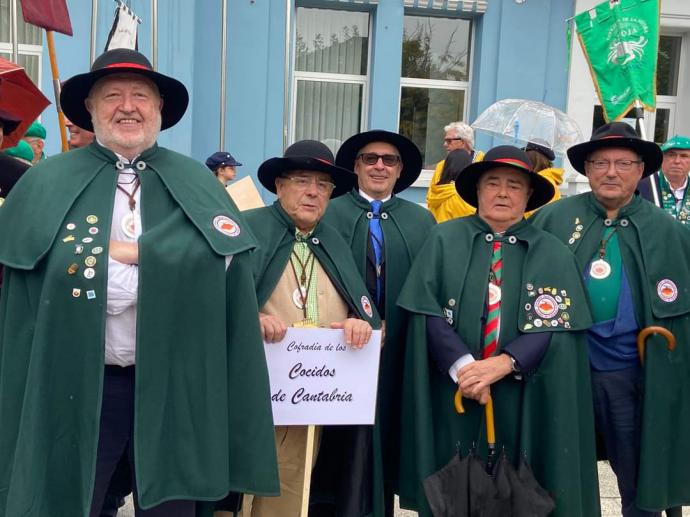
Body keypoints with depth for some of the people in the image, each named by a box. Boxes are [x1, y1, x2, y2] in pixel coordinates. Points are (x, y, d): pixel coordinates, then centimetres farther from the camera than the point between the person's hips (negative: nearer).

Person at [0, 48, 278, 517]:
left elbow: (223, 253, -9)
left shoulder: (195, 181, 6)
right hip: (76, 387, -1)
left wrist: (125, 250, -13)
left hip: (176, 386, 2)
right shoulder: (47, 182, 1)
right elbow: (78, 273, -12)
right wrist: (160, 262, -11)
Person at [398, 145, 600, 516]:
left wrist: (503, 364, -19)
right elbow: (426, 311, -6)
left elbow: (555, 326, -6)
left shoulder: (553, 255, 4)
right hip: (450, 394, 0)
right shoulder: (444, 239, 2)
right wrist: (462, 365, -18)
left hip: (521, 402, 1)